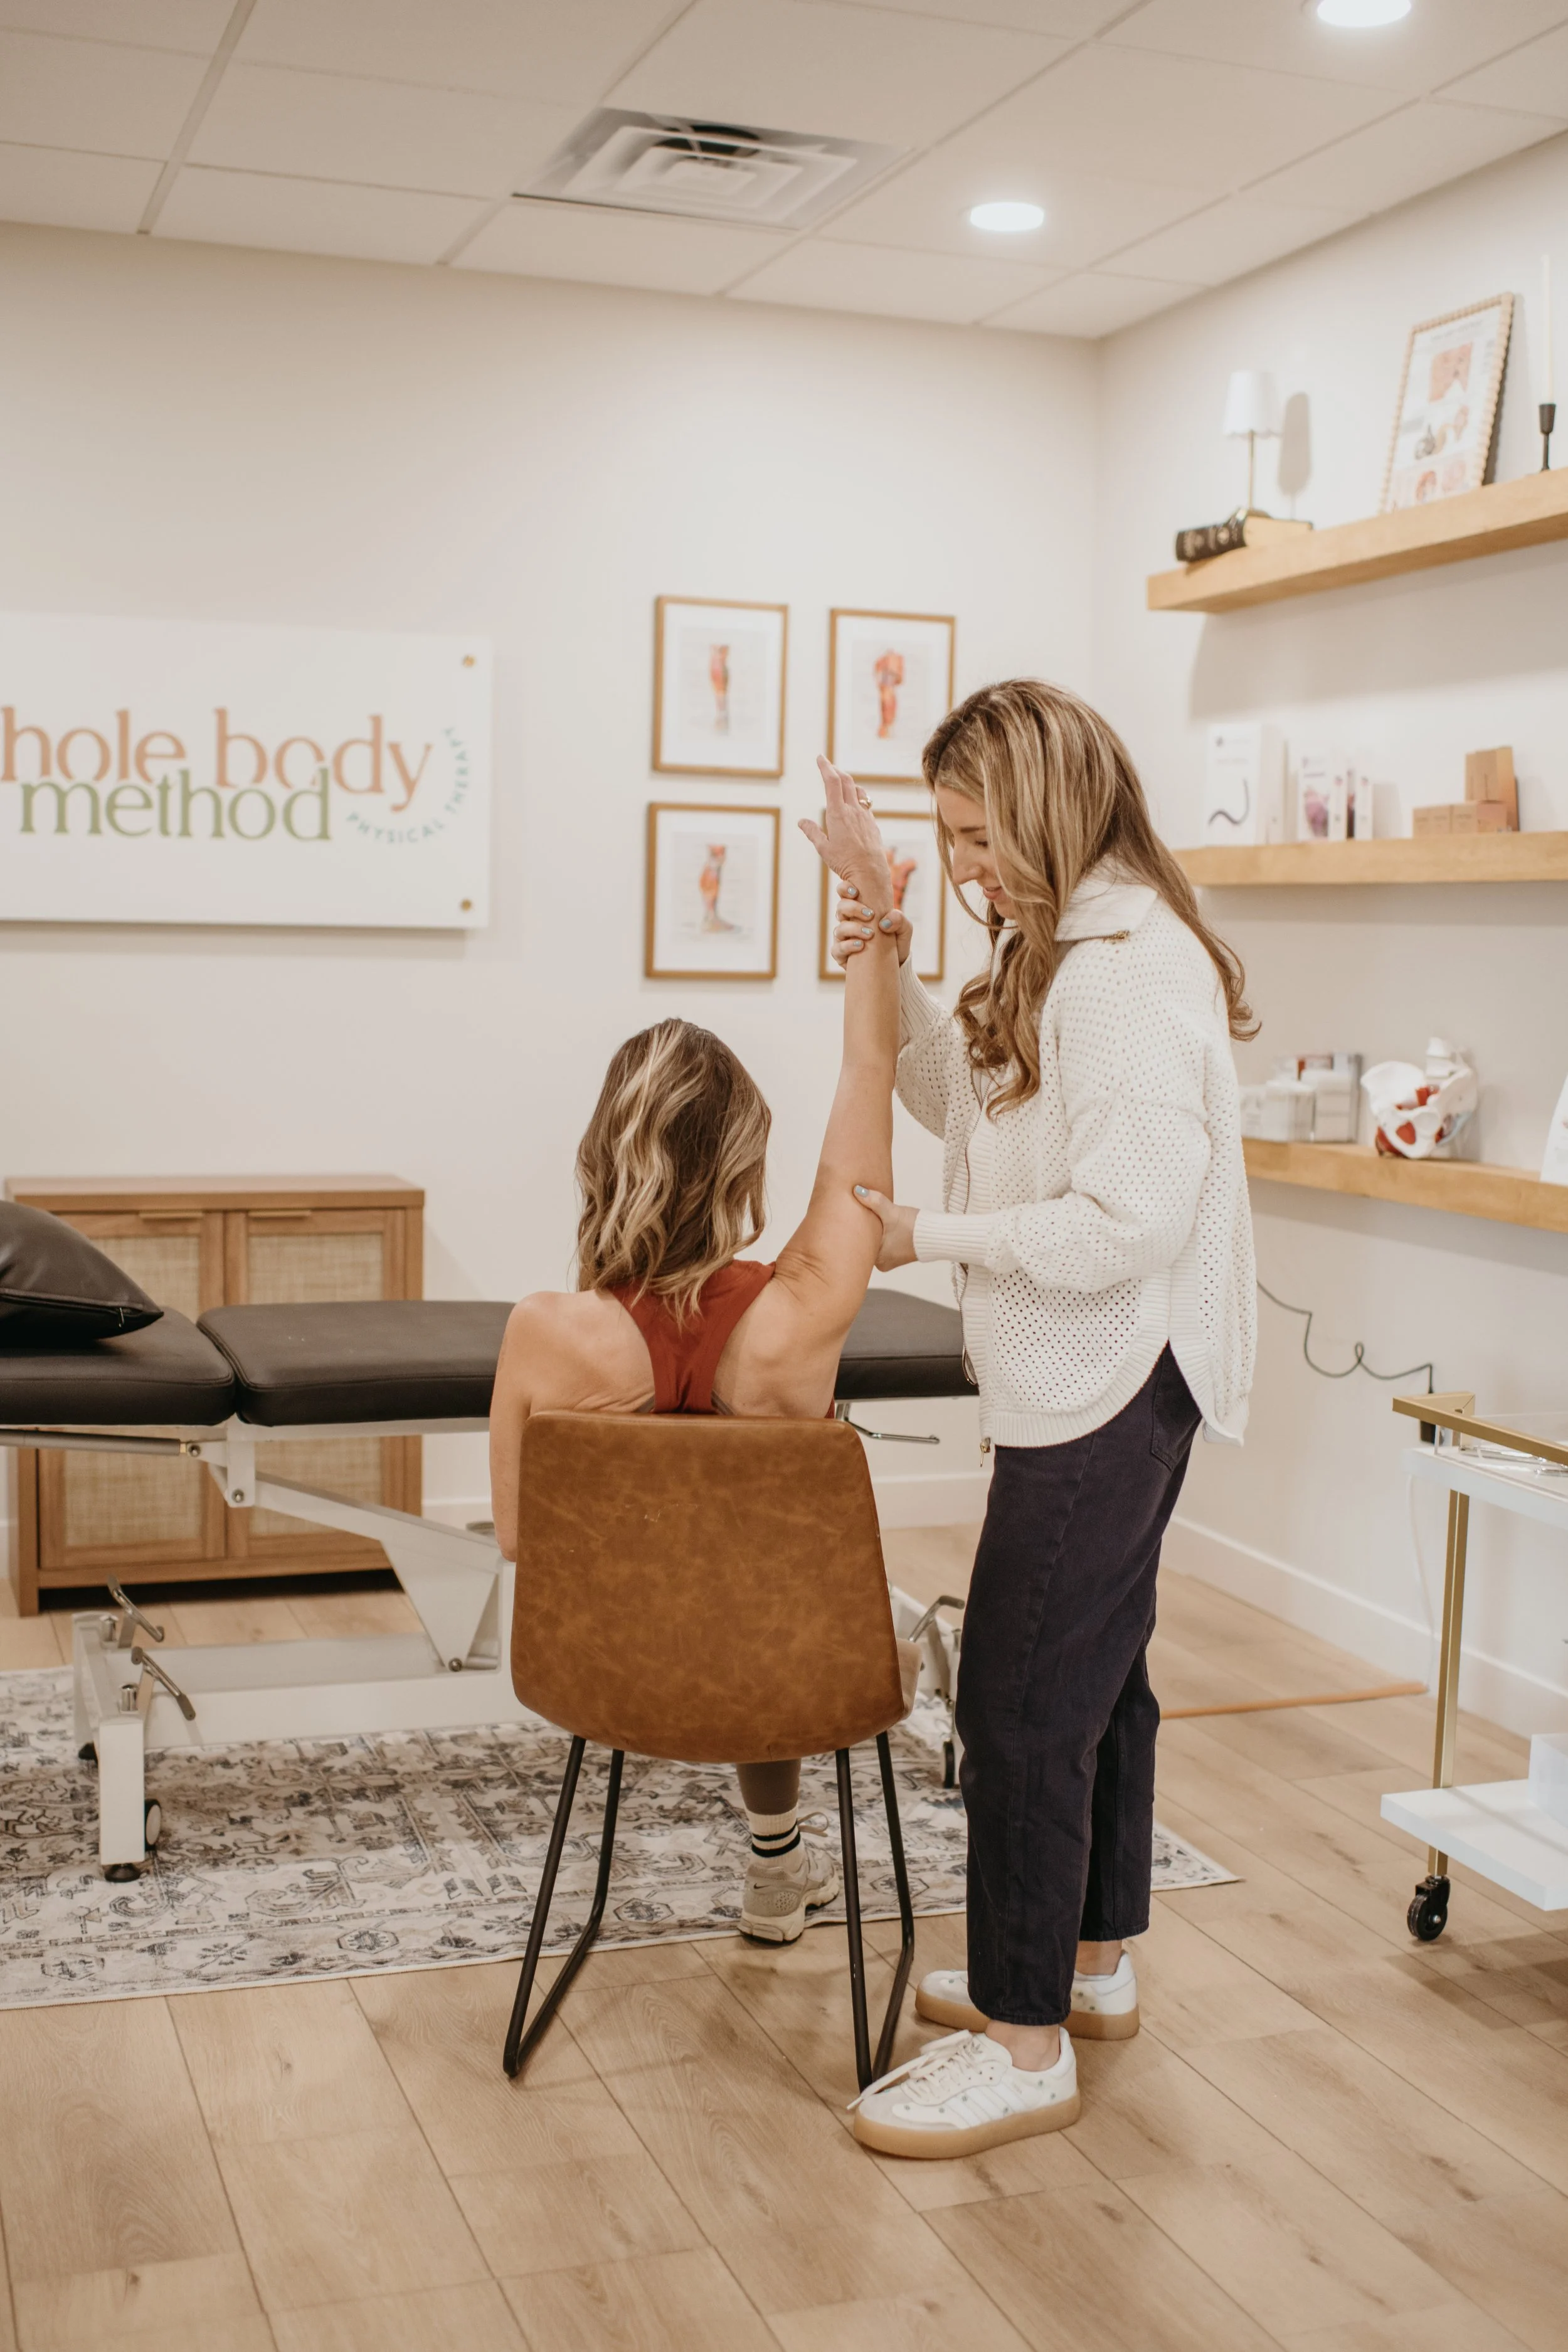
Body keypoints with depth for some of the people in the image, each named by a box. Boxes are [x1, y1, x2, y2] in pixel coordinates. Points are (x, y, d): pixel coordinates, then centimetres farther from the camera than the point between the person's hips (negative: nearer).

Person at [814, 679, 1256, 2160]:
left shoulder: (1130, 971, -22)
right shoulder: (1061, 951, 11)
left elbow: (1126, 1223, -26)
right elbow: (972, 1104, 20)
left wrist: (928, 1235, -17)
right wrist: (891, 983, 4)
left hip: (1107, 1388, -11)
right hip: (1085, 1387, 11)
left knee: (1023, 1700, -4)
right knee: (1093, 1674, 20)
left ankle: (1026, 2047, 8)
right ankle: (1091, 1960, 36)